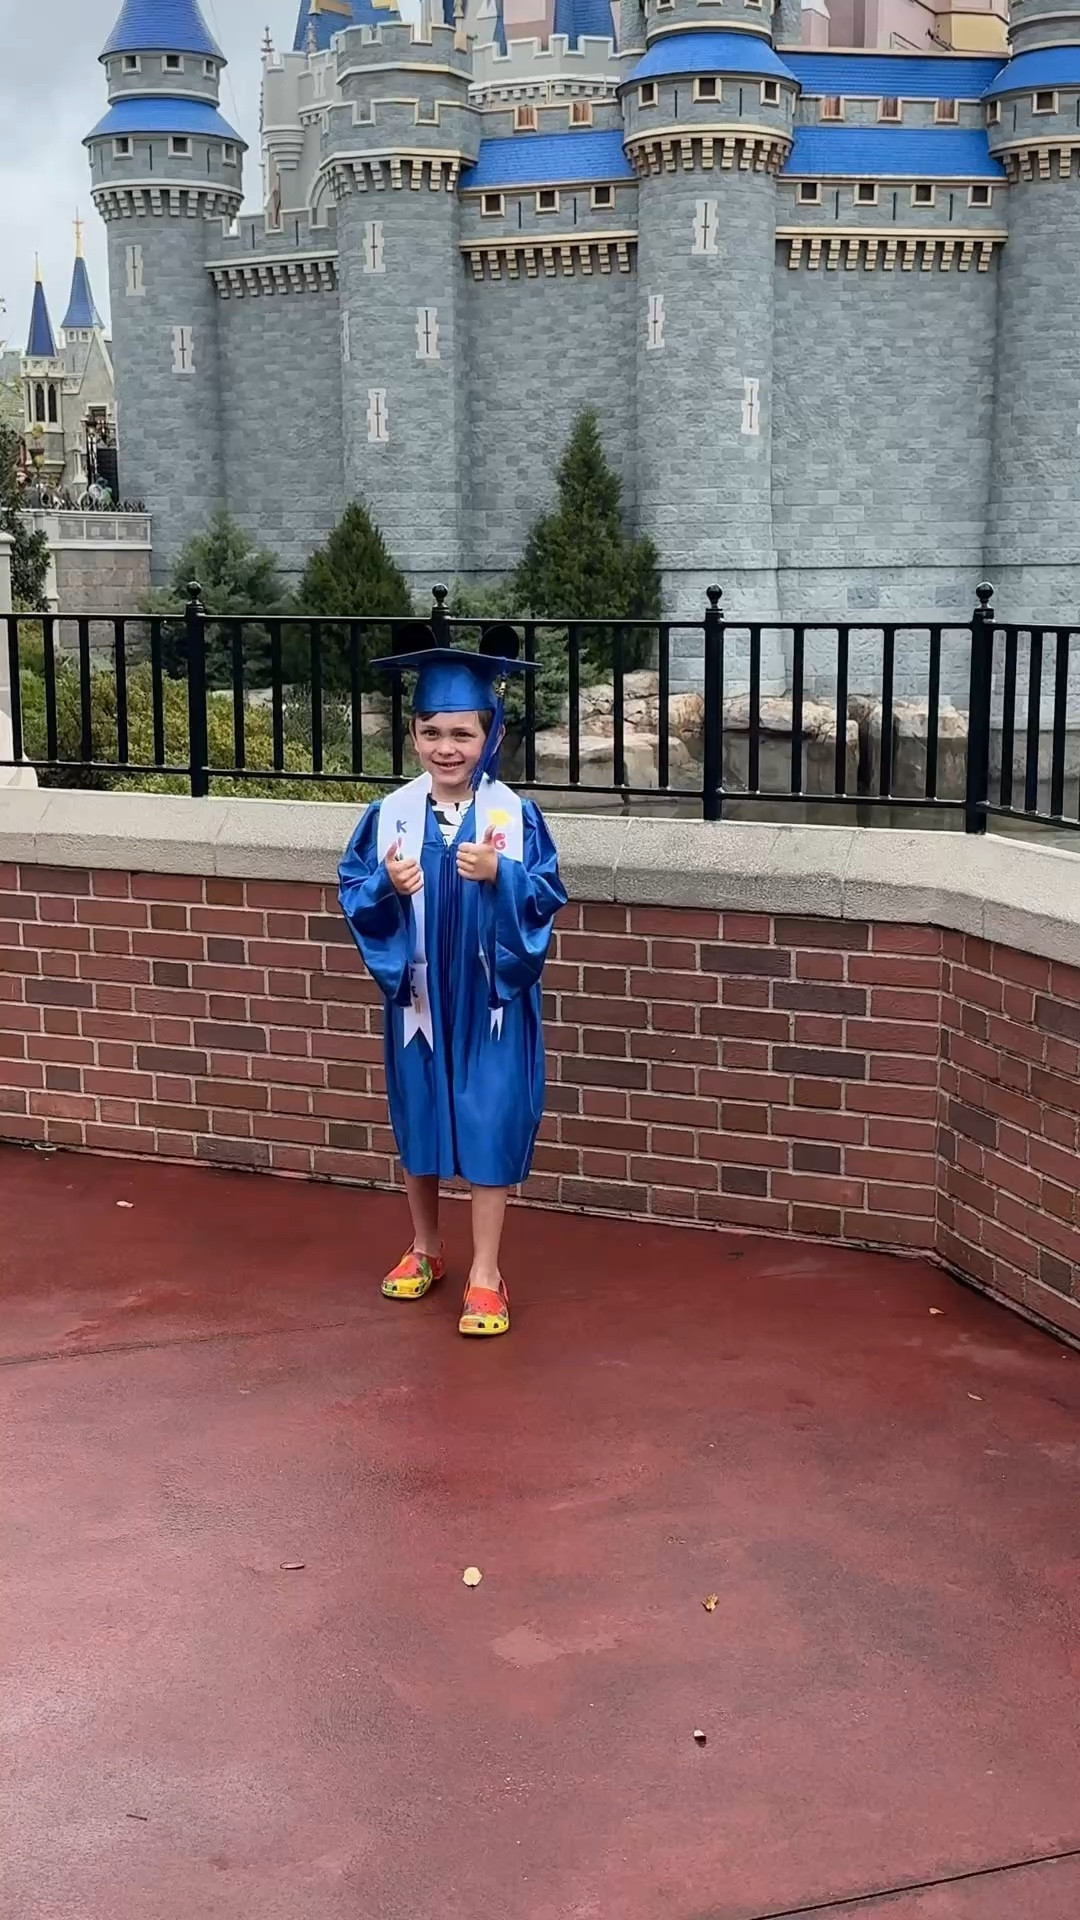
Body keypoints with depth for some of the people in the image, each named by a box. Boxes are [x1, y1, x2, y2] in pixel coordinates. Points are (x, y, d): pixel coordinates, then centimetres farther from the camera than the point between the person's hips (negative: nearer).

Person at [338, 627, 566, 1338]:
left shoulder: (515, 814, -9)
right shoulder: (391, 813, -4)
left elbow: (548, 898, -9)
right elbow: (353, 894, -1)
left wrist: (500, 875, -27)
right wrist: (387, 887, -21)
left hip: (491, 999, -2)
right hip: (418, 997, 3)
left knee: (489, 1129, 2)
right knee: (418, 1125, 16)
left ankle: (485, 1276, 13)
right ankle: (425, 1249, 36)